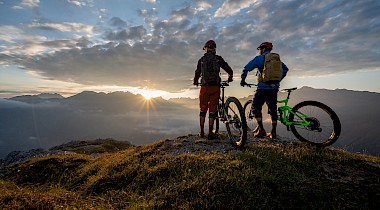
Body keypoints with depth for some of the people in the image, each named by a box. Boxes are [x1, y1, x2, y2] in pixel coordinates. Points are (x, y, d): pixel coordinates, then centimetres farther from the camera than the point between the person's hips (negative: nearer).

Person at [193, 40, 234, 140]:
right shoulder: (218, 59, 5)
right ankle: (210, 133, 8)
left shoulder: (201, 60, 6)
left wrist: (195, 82, 29)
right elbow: (230, 70, 5)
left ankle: (202, 132, 17)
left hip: (205, 87, 1)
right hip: (215, 87, 0)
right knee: (212, 109, 5)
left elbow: (197, 73, 8)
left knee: (203, 109, 12)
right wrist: (230, 77, 26)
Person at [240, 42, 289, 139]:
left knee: (255, 107, 2)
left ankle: (261, 129, -7)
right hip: (274, 88, 6)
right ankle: (273, 132, 14)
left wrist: (243, 79, 2)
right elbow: (285, 69, 21)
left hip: (263, 88, -6)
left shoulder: (259, 58, -1)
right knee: (273, 109, 10)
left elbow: (246, 68, -9)